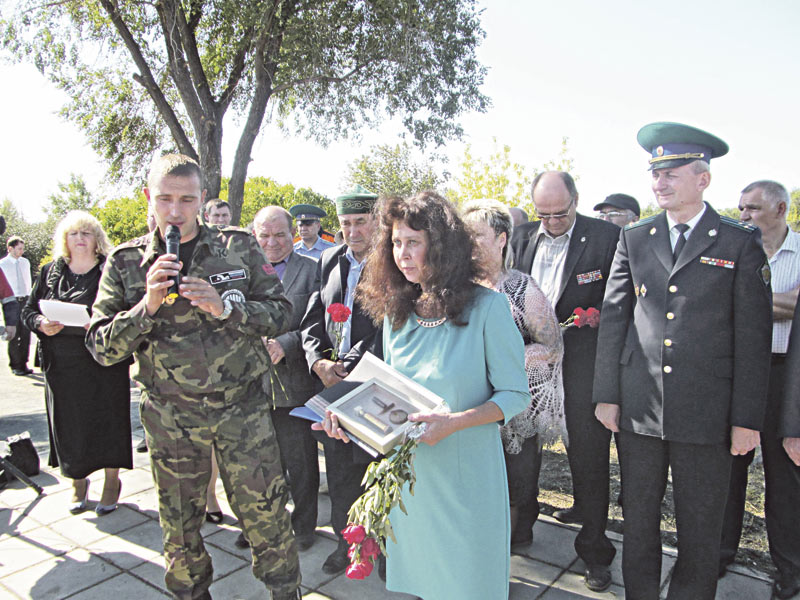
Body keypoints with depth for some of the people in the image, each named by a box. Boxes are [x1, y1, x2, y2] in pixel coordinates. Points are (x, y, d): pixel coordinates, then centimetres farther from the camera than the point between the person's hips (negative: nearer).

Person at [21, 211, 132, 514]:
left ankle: (112, 481, 21)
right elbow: (28, 310, 14)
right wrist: (41, 325, -7)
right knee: (69, 424, 9)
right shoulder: (50, 272, 11)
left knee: (108, 420, 2)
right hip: (62, 366, 3)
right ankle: (78, 481, 28)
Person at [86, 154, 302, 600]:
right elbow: (102, 348, -3)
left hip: (244, 409, -1)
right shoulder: (126, 263, 1)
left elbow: (281, 313, -3)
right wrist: (147, 305, -19)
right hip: (171, 419, 2)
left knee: (266, 516, 5)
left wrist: (225, 307, -19)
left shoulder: (239, 246, -2)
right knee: (179, 525, 17)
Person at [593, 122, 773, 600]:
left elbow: (754, 336, -1)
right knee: (639, 519, 14)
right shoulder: (633, 240, 9)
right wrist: (607, 395, 2)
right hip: (638, 408, 2)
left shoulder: (741, 243, 1)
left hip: (706, 412, -2)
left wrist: (747, 418, -4)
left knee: (701, 531, 11)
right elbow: (613, 319, 7)